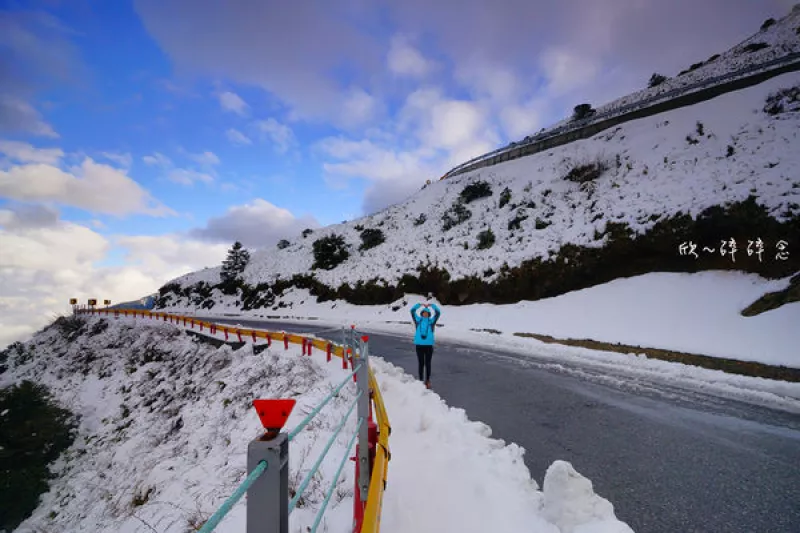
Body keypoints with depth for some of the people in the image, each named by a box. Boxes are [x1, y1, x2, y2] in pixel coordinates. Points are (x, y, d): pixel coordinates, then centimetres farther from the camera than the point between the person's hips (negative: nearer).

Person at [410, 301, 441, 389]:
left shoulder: (431, 321, 6)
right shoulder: (418, 320, 8)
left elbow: (438, 313, -1)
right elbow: (412, 311, 5)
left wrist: (432, 305, 7)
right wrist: (420, 305, 7)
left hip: (429, 345, 0)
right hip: (419, 345, 0)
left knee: (427, 364, 7)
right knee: (421, 364, 7)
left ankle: (427, 381, 20)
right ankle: (421, 381, 16)